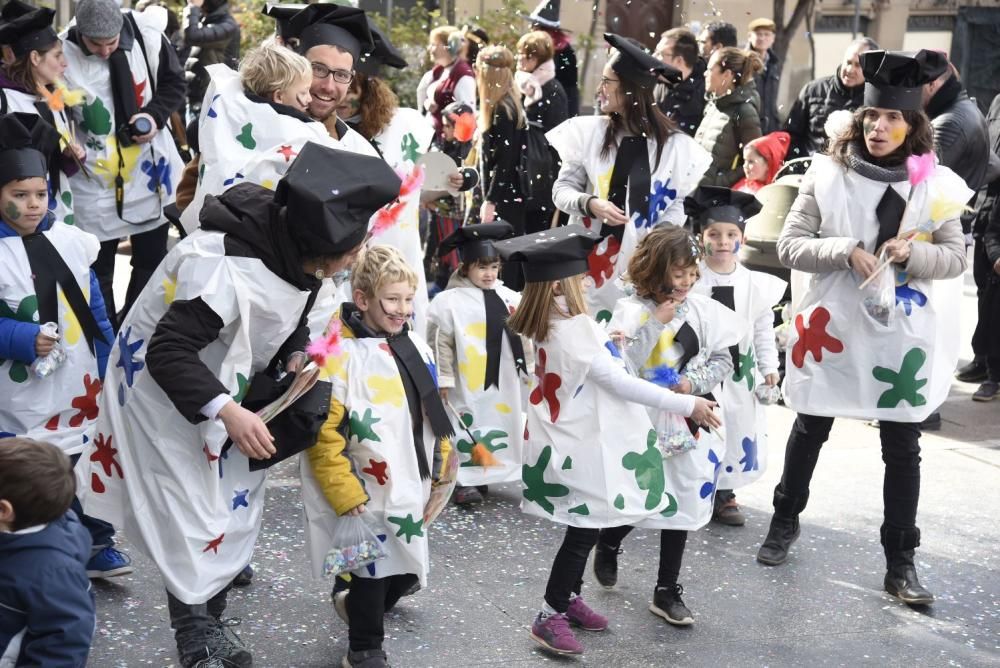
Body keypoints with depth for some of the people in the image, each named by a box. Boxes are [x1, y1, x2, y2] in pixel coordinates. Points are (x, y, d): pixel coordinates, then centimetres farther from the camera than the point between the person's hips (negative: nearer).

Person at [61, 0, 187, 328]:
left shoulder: (147, 36, -12)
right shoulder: (63, 55, -16)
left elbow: (174, 83, 3)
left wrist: (156, 114, -15)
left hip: (149, 172, 3)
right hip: (95, 181, -2)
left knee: (152, 260, 16)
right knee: (98, 268, 8)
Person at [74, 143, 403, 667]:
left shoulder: (300, 246, -13)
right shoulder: (228, 269, -39)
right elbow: (167, 353, -38)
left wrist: (295, 359, -12)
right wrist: (227, 412, -46)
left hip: (229, 384, 8)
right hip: (166, 389, -8)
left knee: (235, 506, 12)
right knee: (191, 518, -7)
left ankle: (209, 623, 27)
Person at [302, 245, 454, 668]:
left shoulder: (414, 348, 6)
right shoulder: (340, 354, -17)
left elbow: (432, 415, 16)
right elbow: (323, 432, -18)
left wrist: (441, 467, 15)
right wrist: (345, 492, -19)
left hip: (411, 489, 7)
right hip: (369, 494, -7)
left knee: (405, 572, 16)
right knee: (372, 574, 5)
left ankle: (356, 606, 43)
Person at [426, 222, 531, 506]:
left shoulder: (511, 299, 7)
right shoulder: (449, 301, -9)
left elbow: (522, 338, 13)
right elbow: (440, 343, -9)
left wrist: (528, 370, 12)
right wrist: (443, 380, -11)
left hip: (503, 381, 6)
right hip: (467, 383, -6)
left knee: (500, 426, 12)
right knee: (468, 428, -4)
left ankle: (483, 475, 25)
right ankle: (465, 480, 2)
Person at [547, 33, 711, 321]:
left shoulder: (674, 145, -2)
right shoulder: (588, 131, 3)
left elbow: (679, 205, 2)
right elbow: (562, 189, 6)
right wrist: (589, 204, -14)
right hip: (591, 260, 1)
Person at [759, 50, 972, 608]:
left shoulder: (934, 183, -3)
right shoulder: (828, 174, -5)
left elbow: (957, 258, -1)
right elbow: (790, 245, -7)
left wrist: (910, 252, -20)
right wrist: (847, 251, -22)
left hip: (903, 333, 0)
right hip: (832, 325, 0)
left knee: (903, 447, 5)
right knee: (810, 430, 17)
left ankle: (901, 561, 14)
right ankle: (786, 521, 38)